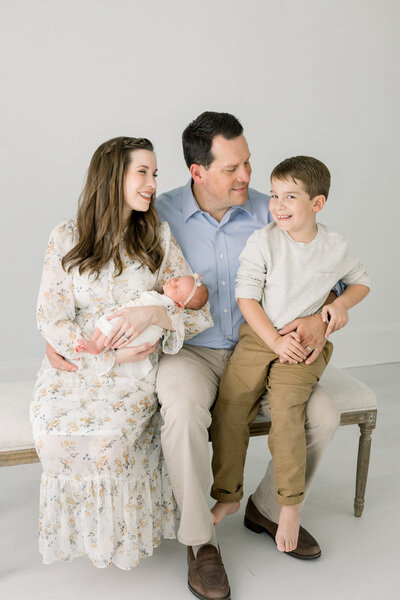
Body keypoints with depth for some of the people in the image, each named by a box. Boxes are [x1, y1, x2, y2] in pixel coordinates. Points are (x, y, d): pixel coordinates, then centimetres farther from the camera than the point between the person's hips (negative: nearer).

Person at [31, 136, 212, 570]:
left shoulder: (157, 237, 3)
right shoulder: (67, 239, 0)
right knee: (55, 429, -26)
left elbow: (200, 311, 1)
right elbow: (52, 321, -4)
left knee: (108, 434, -28)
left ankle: (120, 532, 2)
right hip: (75, 361, 1)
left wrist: (157, 314, -21)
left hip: (139, 366, 0)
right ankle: (77, 529, 4)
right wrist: (109, 355, -15)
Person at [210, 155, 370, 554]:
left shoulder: (335, 247, 2)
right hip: (259, 336, 1)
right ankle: (227, 495, 11)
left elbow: (361, 281, 20)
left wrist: (341, 304, -1)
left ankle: (290, 504, -4)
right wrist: (275, 341, -14)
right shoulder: (262, 242, -3)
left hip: (307, 342, -1)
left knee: (285, 404, -22)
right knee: (229, 405, -11)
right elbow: (246, 298, -5)